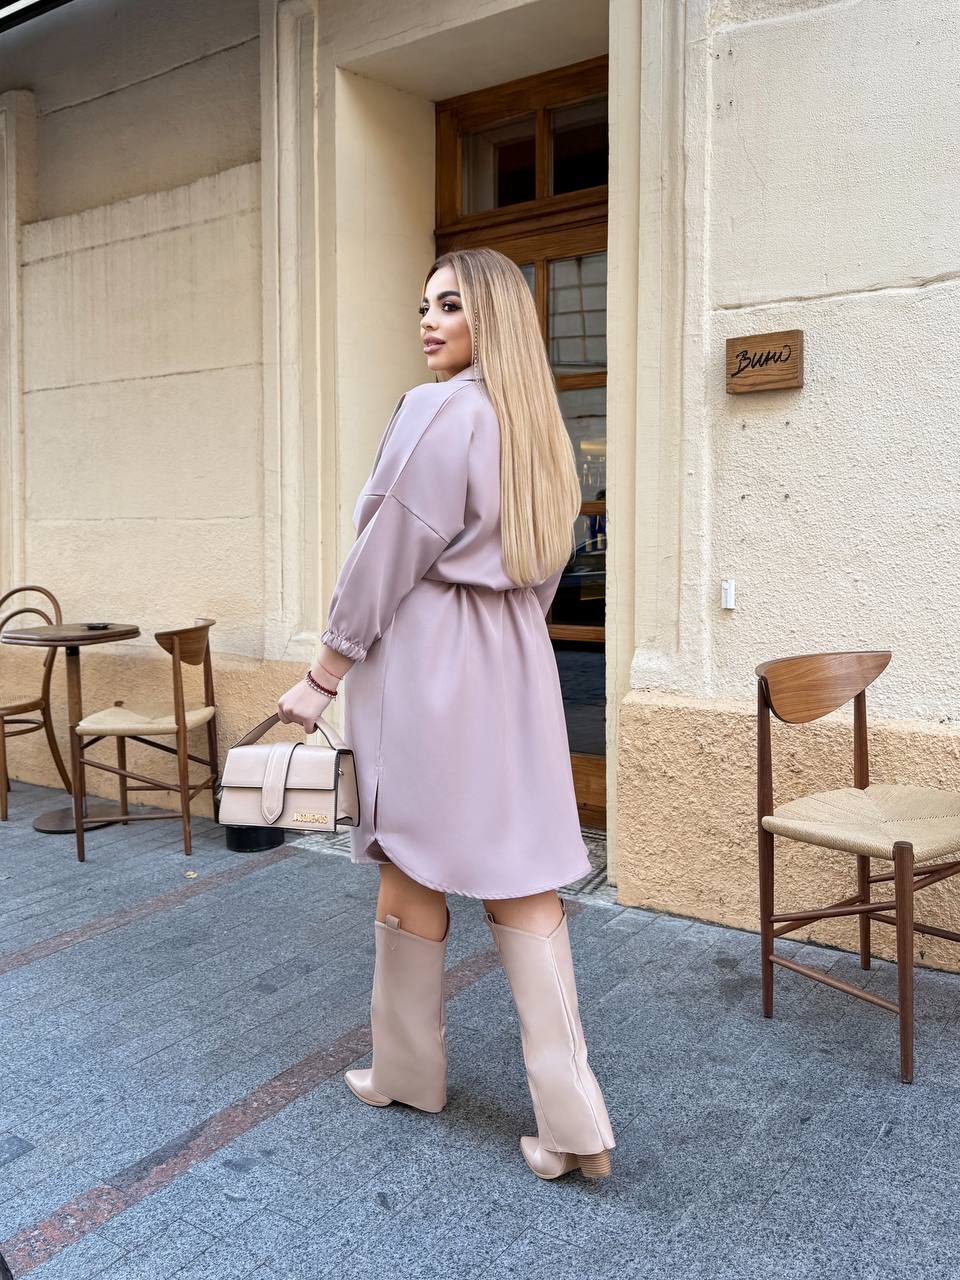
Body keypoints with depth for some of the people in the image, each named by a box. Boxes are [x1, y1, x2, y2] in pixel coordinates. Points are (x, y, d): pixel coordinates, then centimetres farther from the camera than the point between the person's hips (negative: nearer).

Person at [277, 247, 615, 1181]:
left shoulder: (437, 410, -12)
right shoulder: (538, 424, 13)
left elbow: (387, 557, -14)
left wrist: (320, 676, -7)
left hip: (421, 657, -7)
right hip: (515, 666, 7)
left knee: (414, 871, 8)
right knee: (520, 880, 7)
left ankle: (408, 1074, 28)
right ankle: (571, 1121, 9)